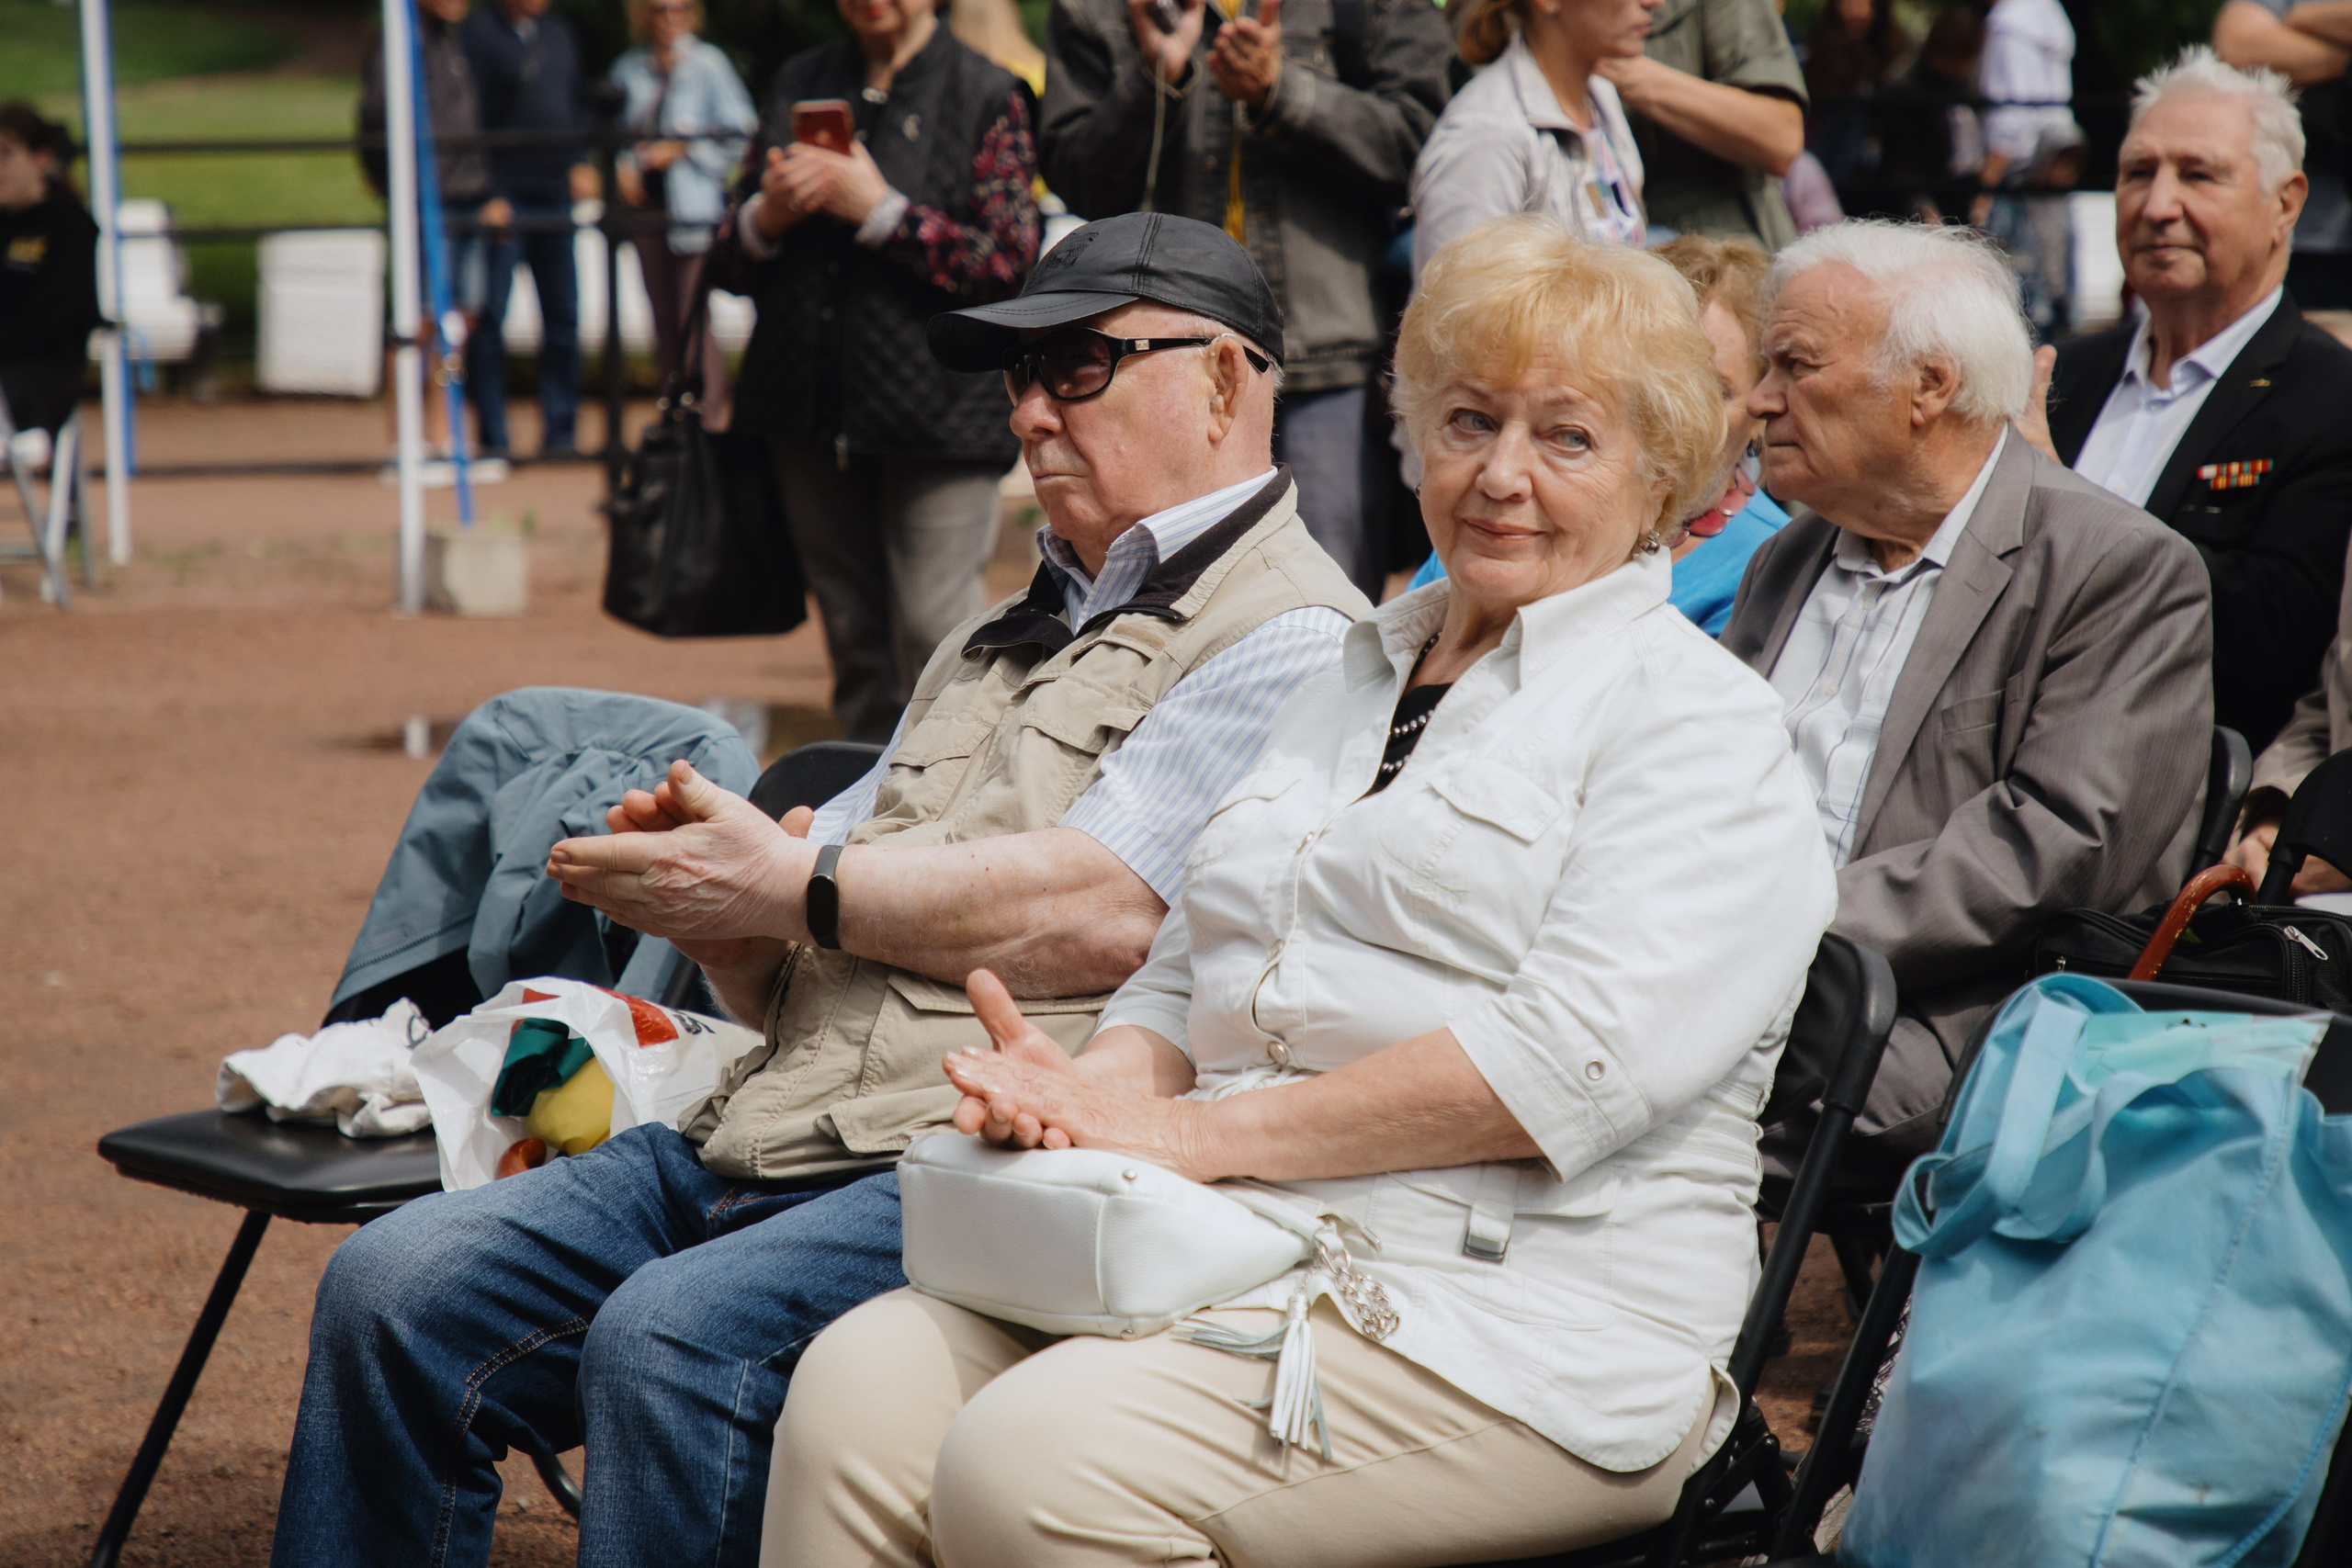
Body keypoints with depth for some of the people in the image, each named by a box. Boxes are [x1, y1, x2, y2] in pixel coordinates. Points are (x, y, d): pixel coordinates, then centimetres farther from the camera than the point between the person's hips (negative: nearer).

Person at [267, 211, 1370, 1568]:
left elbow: (1099, 915, -15)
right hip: (756, 1148, 9)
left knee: (669, 1343, -33)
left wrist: (786, 883, -6)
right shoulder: (1003, 640, 30)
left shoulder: (1292, 638, 0)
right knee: (394, 1288, -8)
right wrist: (709, 897, 1)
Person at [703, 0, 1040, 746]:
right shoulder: (797, 84, 13)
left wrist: (879, 210, -15)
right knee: (855, 643, 11)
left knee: (934, 640, -10)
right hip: (811, 406, 5)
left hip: (937, 407, -5)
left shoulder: (986, 96, -1)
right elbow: (725, 264, 14)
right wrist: (766, 217, -8)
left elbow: (1009, 263, -10)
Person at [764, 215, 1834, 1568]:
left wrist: (1198, 1131, -16)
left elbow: (1574, 1057, -15)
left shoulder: (1698, 721, 0)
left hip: (1523, 1321, -6)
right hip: (1232, 1254, 7)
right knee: (860, 1391, -19)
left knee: (1038, 1460, -30)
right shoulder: (1356, 684, 25)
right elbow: (1188, 980, 25)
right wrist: (1089, 1087, 0)